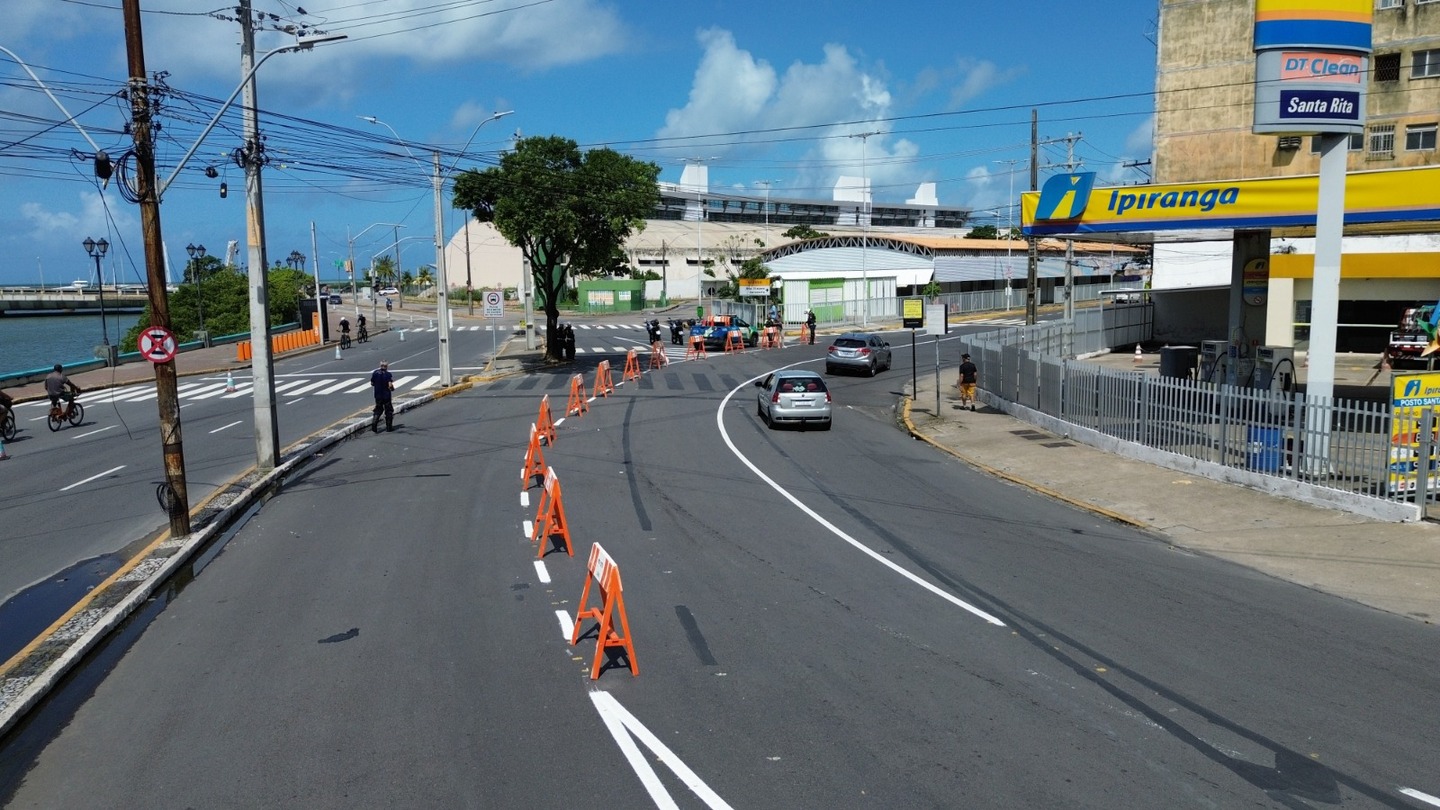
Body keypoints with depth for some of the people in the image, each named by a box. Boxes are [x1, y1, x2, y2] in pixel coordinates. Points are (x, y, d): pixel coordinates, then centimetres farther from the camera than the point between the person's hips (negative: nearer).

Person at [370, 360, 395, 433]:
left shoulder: (375, 373, 0)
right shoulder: (388, 374, -13)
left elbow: (372, 384, 5)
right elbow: (390, 385, -20)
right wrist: (392, 388, 1)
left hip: (377, 396, 4)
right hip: (386, 396, -4)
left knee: (378, 410, 14)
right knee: (389, 411, 11)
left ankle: (374, 426, -1)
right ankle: (389, 427, 14)